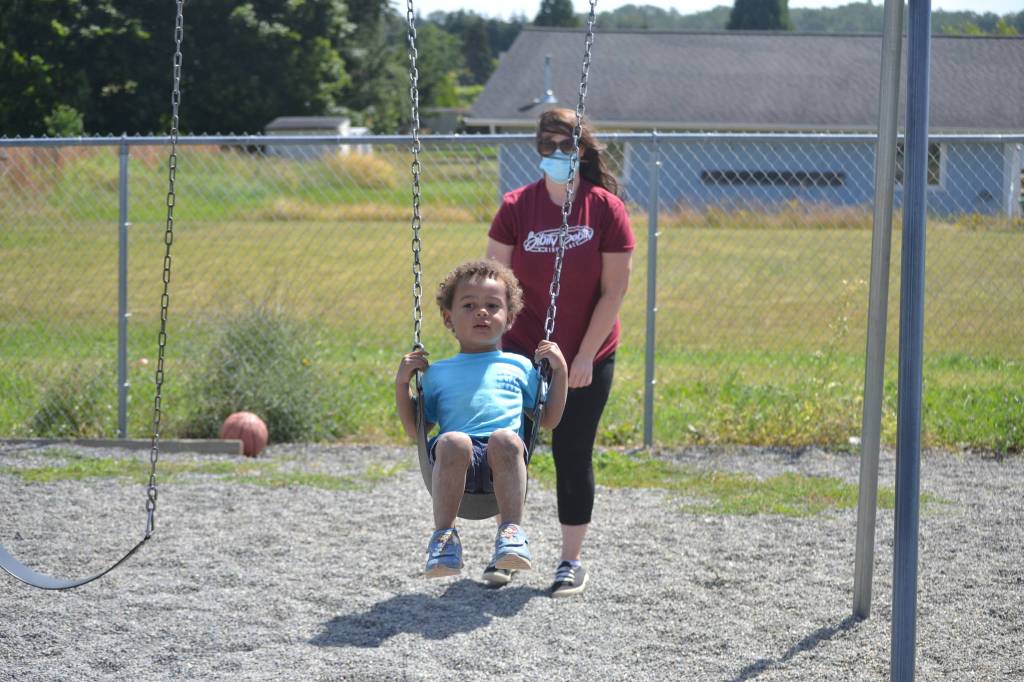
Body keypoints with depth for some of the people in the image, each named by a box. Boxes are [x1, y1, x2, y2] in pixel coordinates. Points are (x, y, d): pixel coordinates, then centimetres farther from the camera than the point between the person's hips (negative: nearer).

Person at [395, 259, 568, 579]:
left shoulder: (520, 367, 32)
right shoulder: (438, 373, 30)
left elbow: (548, 420, 29)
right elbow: (415, 429, 27)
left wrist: (560, 371, 22)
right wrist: (402, 383, 17)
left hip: (503, 456, 0)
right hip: (455, 458, 0)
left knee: (505, 439, -39)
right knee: (452, 442, -39)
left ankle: (512, 531, -43)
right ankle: (444, 535, -37)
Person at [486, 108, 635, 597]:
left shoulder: (606, 209, -7)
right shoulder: (517, 207, -4)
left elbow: (614, 290, -7)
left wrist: (585, 355, -10)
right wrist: (493, 342, -9)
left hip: (588, 358, -1)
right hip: (523, 351, 1)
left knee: (573, 456, 5)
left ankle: (572, 561, 14)